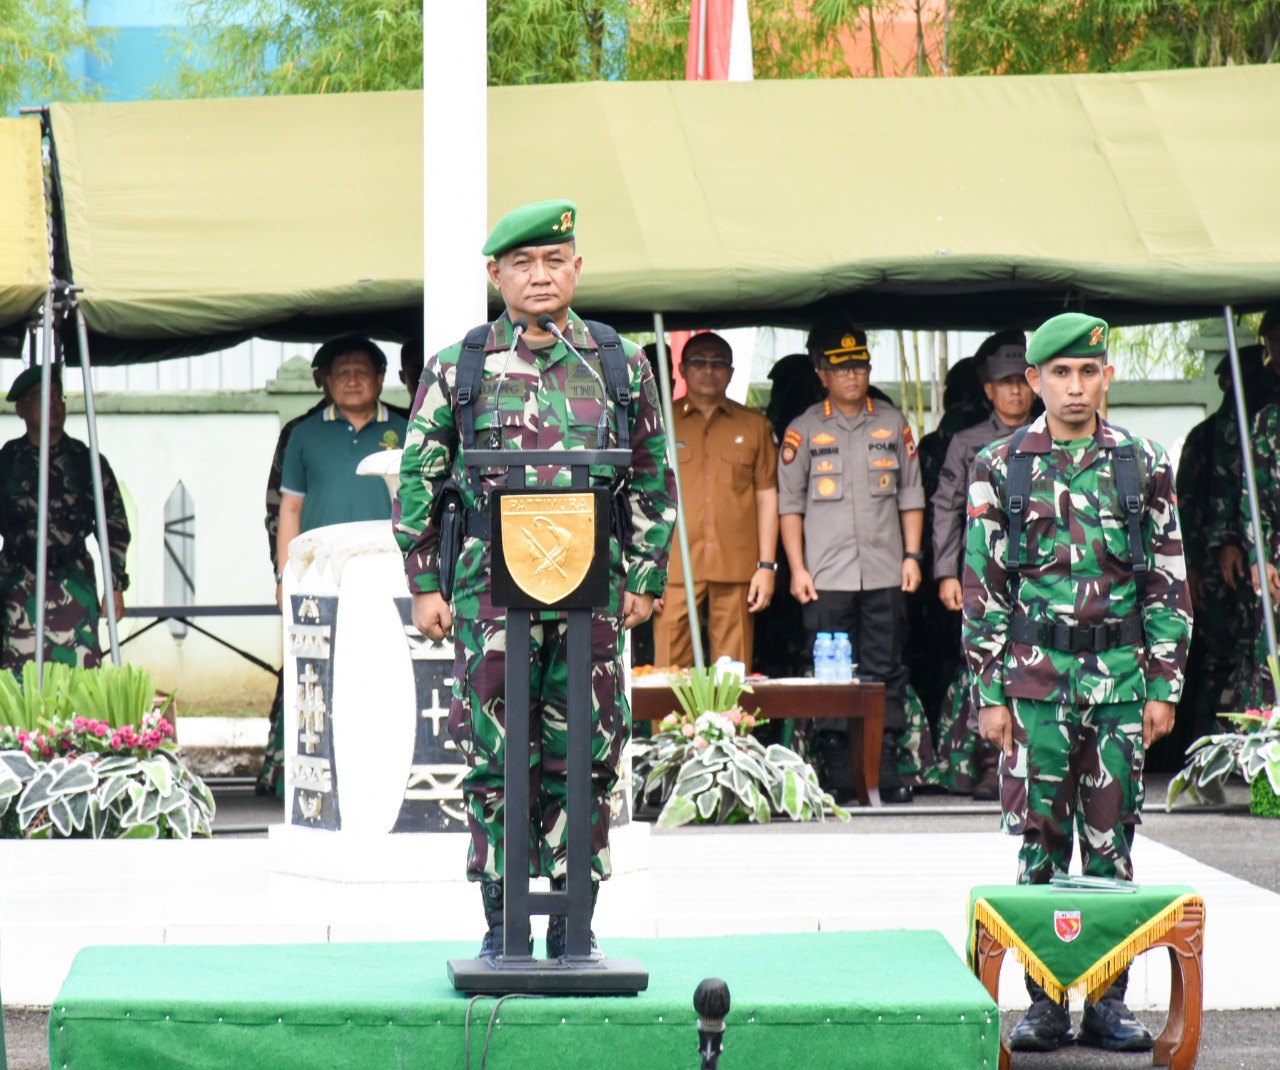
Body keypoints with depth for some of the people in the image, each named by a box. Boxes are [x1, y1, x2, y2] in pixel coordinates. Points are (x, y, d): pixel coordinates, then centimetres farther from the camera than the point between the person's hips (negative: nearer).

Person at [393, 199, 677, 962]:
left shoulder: (623, 366, 9)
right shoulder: (457, 369, 6)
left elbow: (653, 480, 14)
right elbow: (418, 479, 8)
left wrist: (646, 577, 8)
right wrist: (425, 585, 3)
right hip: (489, 594, -1)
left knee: (585, 759, 2)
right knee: (494, 760, -1)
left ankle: (574, 925, 11)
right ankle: (502, 925, 8)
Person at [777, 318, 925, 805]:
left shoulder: (892, 423, 11)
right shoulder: (804, 430, 5)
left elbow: (910, 494, 14)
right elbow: (790, 503, 5)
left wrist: (911, 554, 6)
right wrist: (797, 568, -2)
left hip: (884, 572, 1)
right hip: (826, 576, -1)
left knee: (885, 673, 1)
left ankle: (887, 773, 5)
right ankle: (838, 777, 3)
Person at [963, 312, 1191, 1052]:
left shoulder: (1143, 465, 5)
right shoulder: (1001, 468, 3)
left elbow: (1168, 582, 6)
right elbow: (983, 586, 3)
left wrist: (1165, 684, 0)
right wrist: (990, 693, -2)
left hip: (1121, 677, 1)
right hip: (1037, 678, -1)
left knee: (1113, 840, 4)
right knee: (1041, 841, 2)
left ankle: (1110, 1002, 11)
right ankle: (1045, 1003, 9)